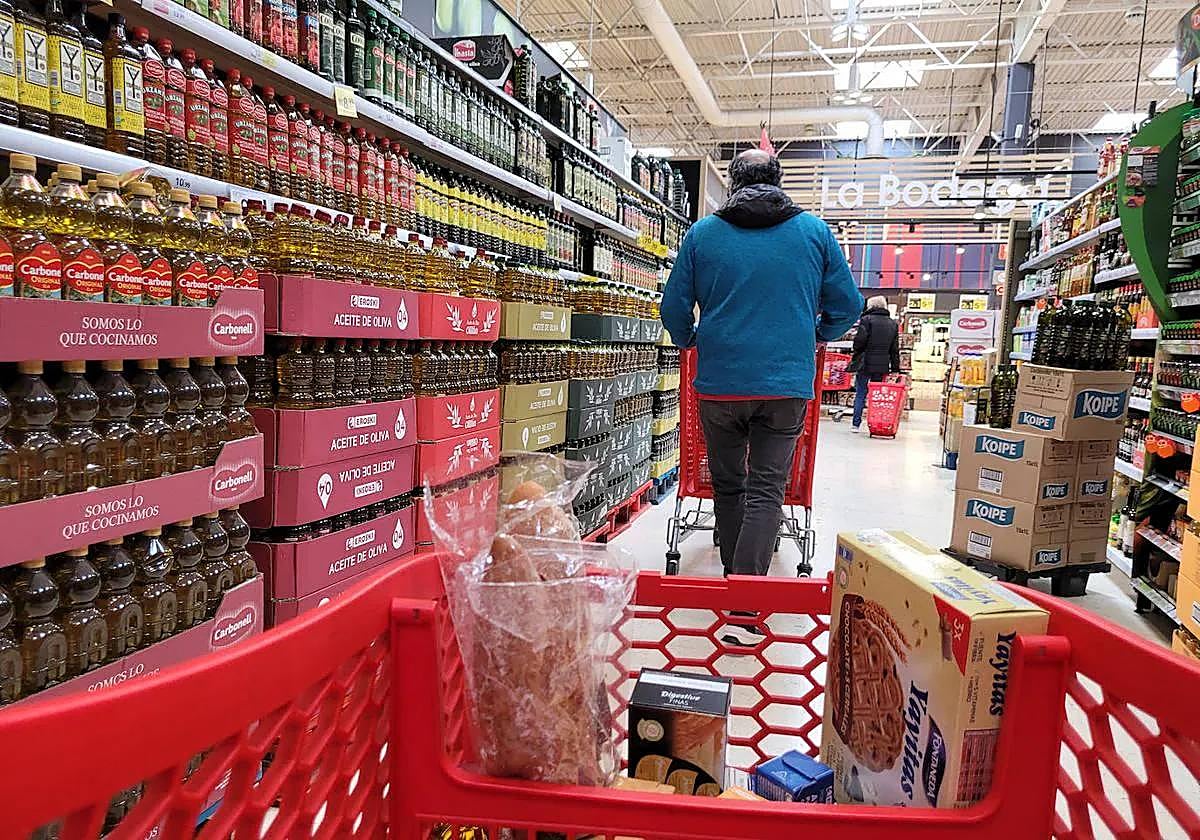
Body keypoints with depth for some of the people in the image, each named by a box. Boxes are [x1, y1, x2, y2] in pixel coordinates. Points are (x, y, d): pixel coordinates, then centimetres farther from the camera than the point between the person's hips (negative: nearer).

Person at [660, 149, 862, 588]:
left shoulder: (702, 233, 3)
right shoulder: (815, 231, 5)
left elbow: (674, 308, 6)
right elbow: (848, 304, 9)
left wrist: (690, 341, 26)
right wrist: (816, 336, 28)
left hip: (719, 382, 1)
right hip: (787, 383, 0)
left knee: (728, 484, 16)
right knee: (767, 490, 3)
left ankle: (733, 573, 28)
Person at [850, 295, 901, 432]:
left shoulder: (867, 319, -6)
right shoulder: (893, 324, 11)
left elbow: (860, 340, -14)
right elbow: (895, 349, 10)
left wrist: (856, 353, 5)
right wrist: (895, 369, 12)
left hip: (865, 364, -4)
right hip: (882, 366, 4)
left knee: (860, 394, 4)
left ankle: (856, 424, 4)